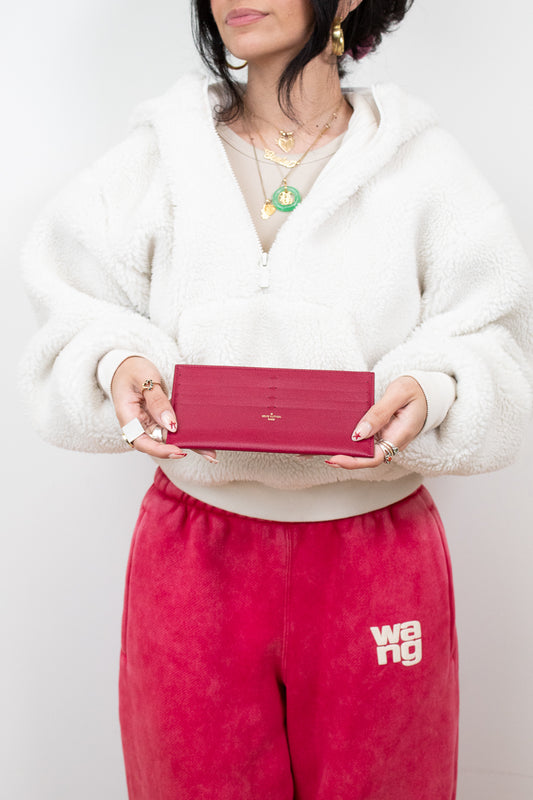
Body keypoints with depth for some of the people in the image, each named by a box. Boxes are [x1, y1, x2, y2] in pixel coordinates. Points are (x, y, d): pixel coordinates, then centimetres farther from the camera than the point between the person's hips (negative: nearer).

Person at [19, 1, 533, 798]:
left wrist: (429, 388, -20)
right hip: (195, 549, 1)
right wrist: (116, 361, -17)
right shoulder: (153, 161, 4)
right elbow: (78, 318, 4)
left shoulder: (423, 165, 0)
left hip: (377, 554, 0)